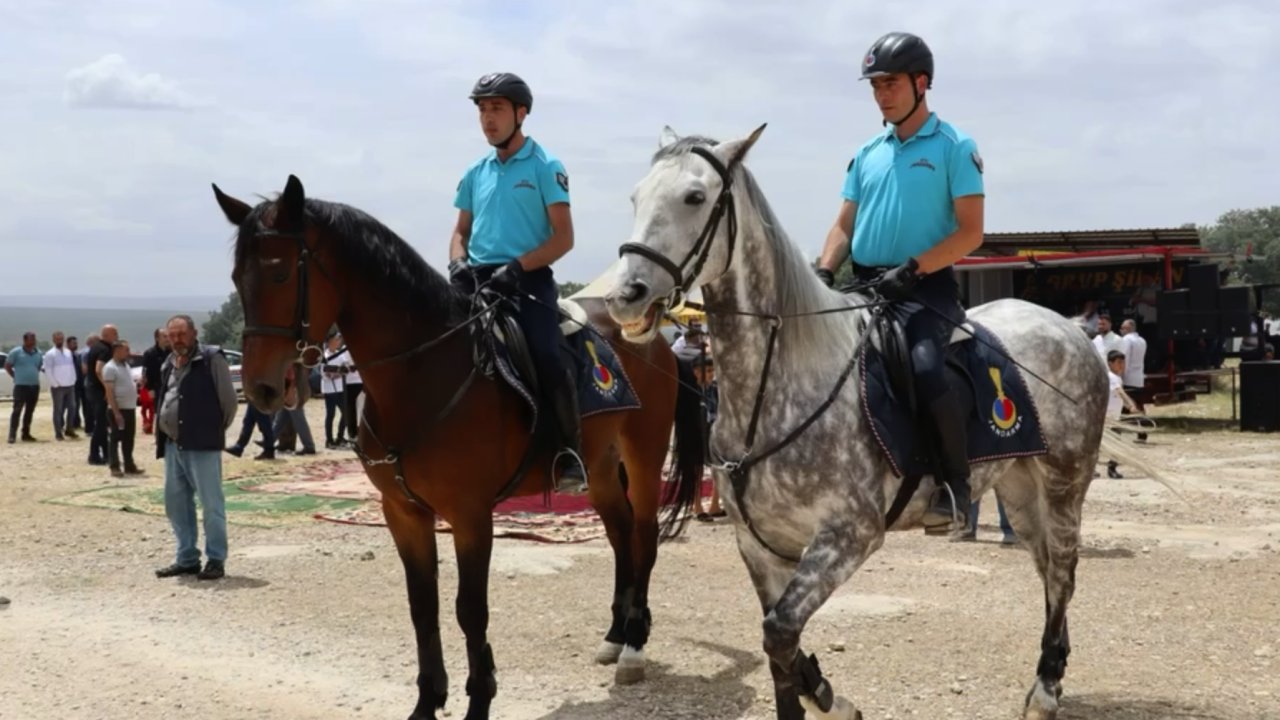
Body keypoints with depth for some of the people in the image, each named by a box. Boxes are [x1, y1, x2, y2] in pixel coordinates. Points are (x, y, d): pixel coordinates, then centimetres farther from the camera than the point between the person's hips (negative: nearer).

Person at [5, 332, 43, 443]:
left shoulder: (38, 354, 9)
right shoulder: (16, 352, -4)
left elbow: (41, 367, 23)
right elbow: (7, 366, 2)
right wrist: (16, 377, 1)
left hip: (35, 386, 5)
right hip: (21, 386, -5)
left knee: (29, 411, 9)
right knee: (17, 410, -9)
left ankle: (26, 434, 16)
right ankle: (12, 435, -9)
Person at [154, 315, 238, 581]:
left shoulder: (211, 359, -8)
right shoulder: (169, 364, 15)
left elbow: (229, 399, -7)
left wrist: (216, 429, 1)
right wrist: (161, 435, 15)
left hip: (202, 444, -8)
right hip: (173, 445, 8)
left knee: (211, 504, -3)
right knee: (176, 504, 12)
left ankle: (216, 560, 3)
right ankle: (187, 559, 21)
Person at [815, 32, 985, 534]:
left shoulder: (954, 148, -1)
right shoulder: (867, 155, 16)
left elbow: (970, 233, -7)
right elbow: (844, 225, 16)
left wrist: (911, 270, -18)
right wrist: (825, 272, -3)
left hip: (926, 287, -7)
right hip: (864, 285, 7)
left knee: (925, 371, -31)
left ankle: (955, 485, -14)